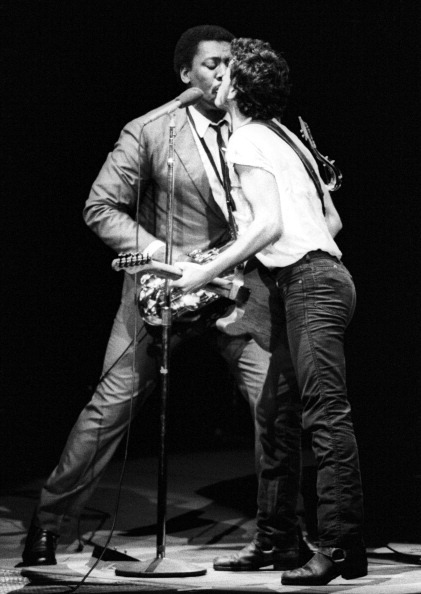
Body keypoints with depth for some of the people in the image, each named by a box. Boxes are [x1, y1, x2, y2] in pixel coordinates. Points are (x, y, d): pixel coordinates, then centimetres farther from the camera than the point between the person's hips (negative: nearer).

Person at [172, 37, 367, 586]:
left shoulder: (246, 141, -5)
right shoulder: (282, 135, 22)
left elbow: (269, 224, -16)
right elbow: (333, 219, 20)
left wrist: (208, 272, -11)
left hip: (310, 284, -10)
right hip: (323, 272, 10)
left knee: (326, 414, -13)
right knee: (276, 412, 13)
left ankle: (342, 548, -16)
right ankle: (275, 535, 17)